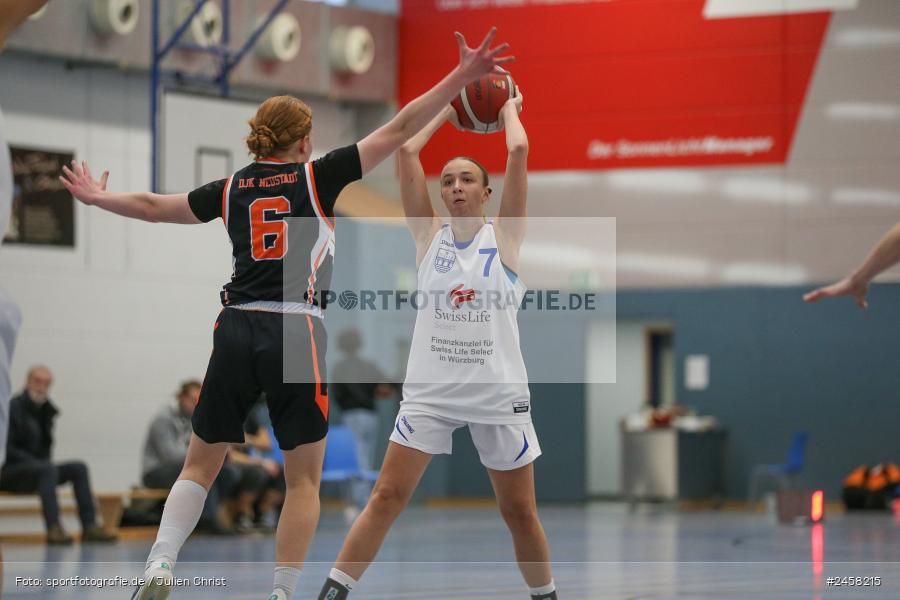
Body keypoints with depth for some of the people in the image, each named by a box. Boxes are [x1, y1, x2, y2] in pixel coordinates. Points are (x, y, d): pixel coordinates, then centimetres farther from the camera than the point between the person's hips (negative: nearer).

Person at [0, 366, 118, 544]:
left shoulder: (45, 410, 13)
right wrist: (33, 461, -22)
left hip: (36, 470, 8)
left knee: (78, 468, -9)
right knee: (48, 468, -35)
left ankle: (89, 526, -18)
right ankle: (53, 528, -43)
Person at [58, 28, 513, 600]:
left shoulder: (233, 189, 13)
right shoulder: (318, 176, 3)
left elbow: (154, 205, 25)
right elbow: (398, 130, 1)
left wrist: (96, 197, 43)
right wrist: (461, 78, 4)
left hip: (236, 331, 4)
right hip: (295, 333, -4)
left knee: (200, 467, 13)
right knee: (304, 481, 5)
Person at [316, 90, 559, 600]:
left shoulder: (505, 236, 1)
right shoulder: (429, 234, 6)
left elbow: (519, 150, -8)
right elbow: (407, 153, -1)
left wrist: (509, 108, 8)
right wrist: (447, 112, 10)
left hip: (498, 393, -1)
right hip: (431, 391, 1)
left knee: (520, 512, 7)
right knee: (387, 497, -7)